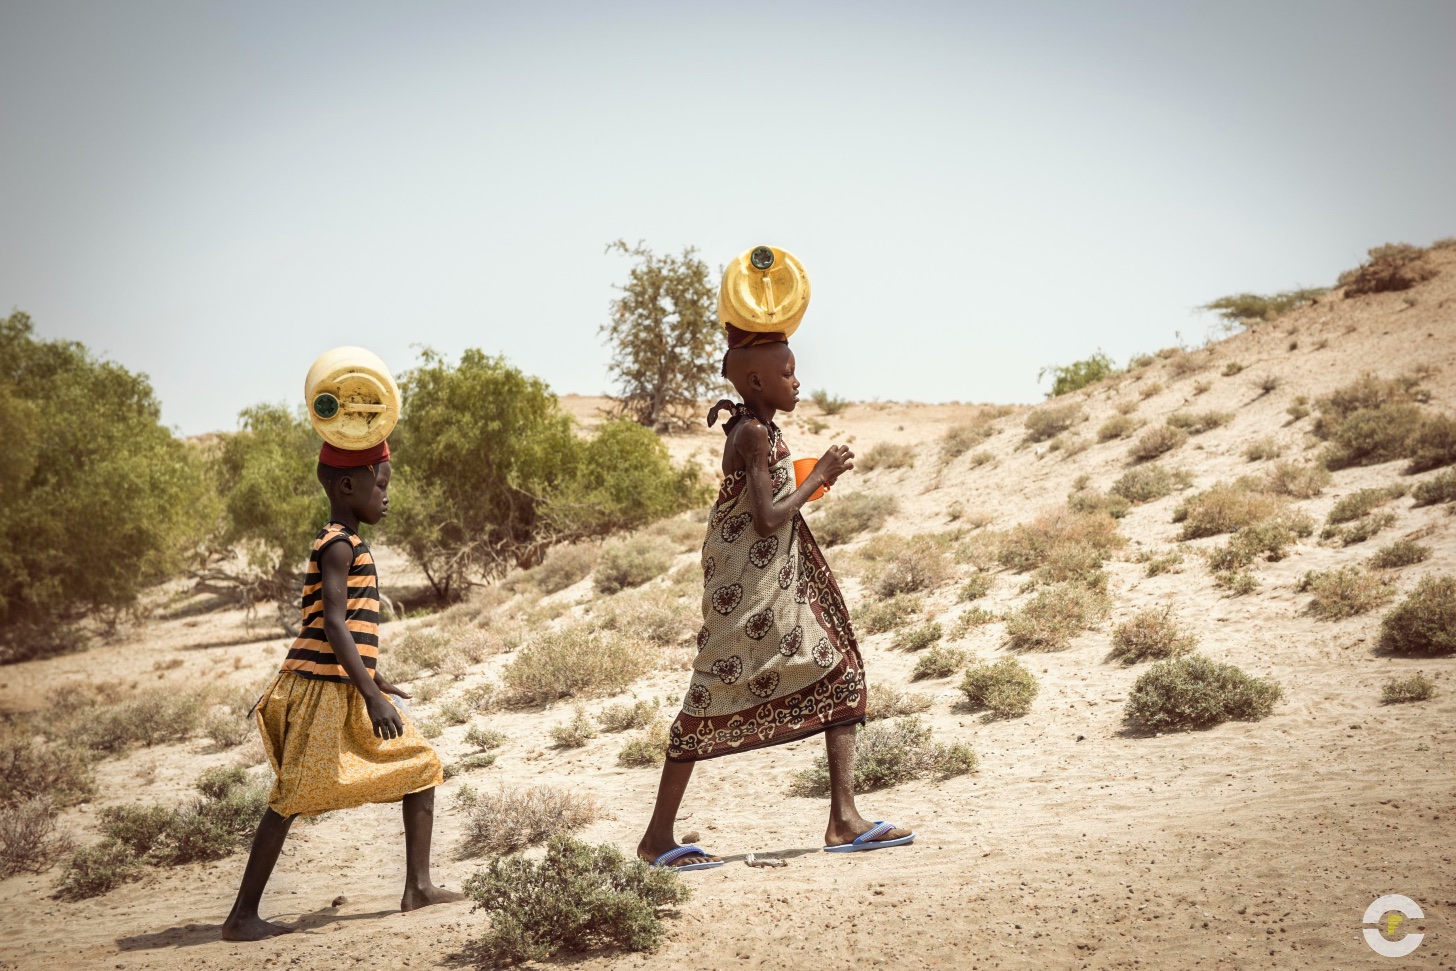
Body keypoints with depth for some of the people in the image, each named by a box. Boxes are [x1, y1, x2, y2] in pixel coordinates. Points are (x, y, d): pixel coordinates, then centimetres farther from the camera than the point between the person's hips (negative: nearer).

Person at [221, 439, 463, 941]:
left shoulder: (342, 544, 16)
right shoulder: (340, 544, -13)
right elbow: (334, 624, -22)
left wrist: (373, 681, 33)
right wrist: (372, 696, -26)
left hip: (348, 692, 10)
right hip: (323, 688, -10)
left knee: (420, 765, 10)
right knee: (293, 797, -7)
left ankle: (418, 886, 11)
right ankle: (242, 915, 0)